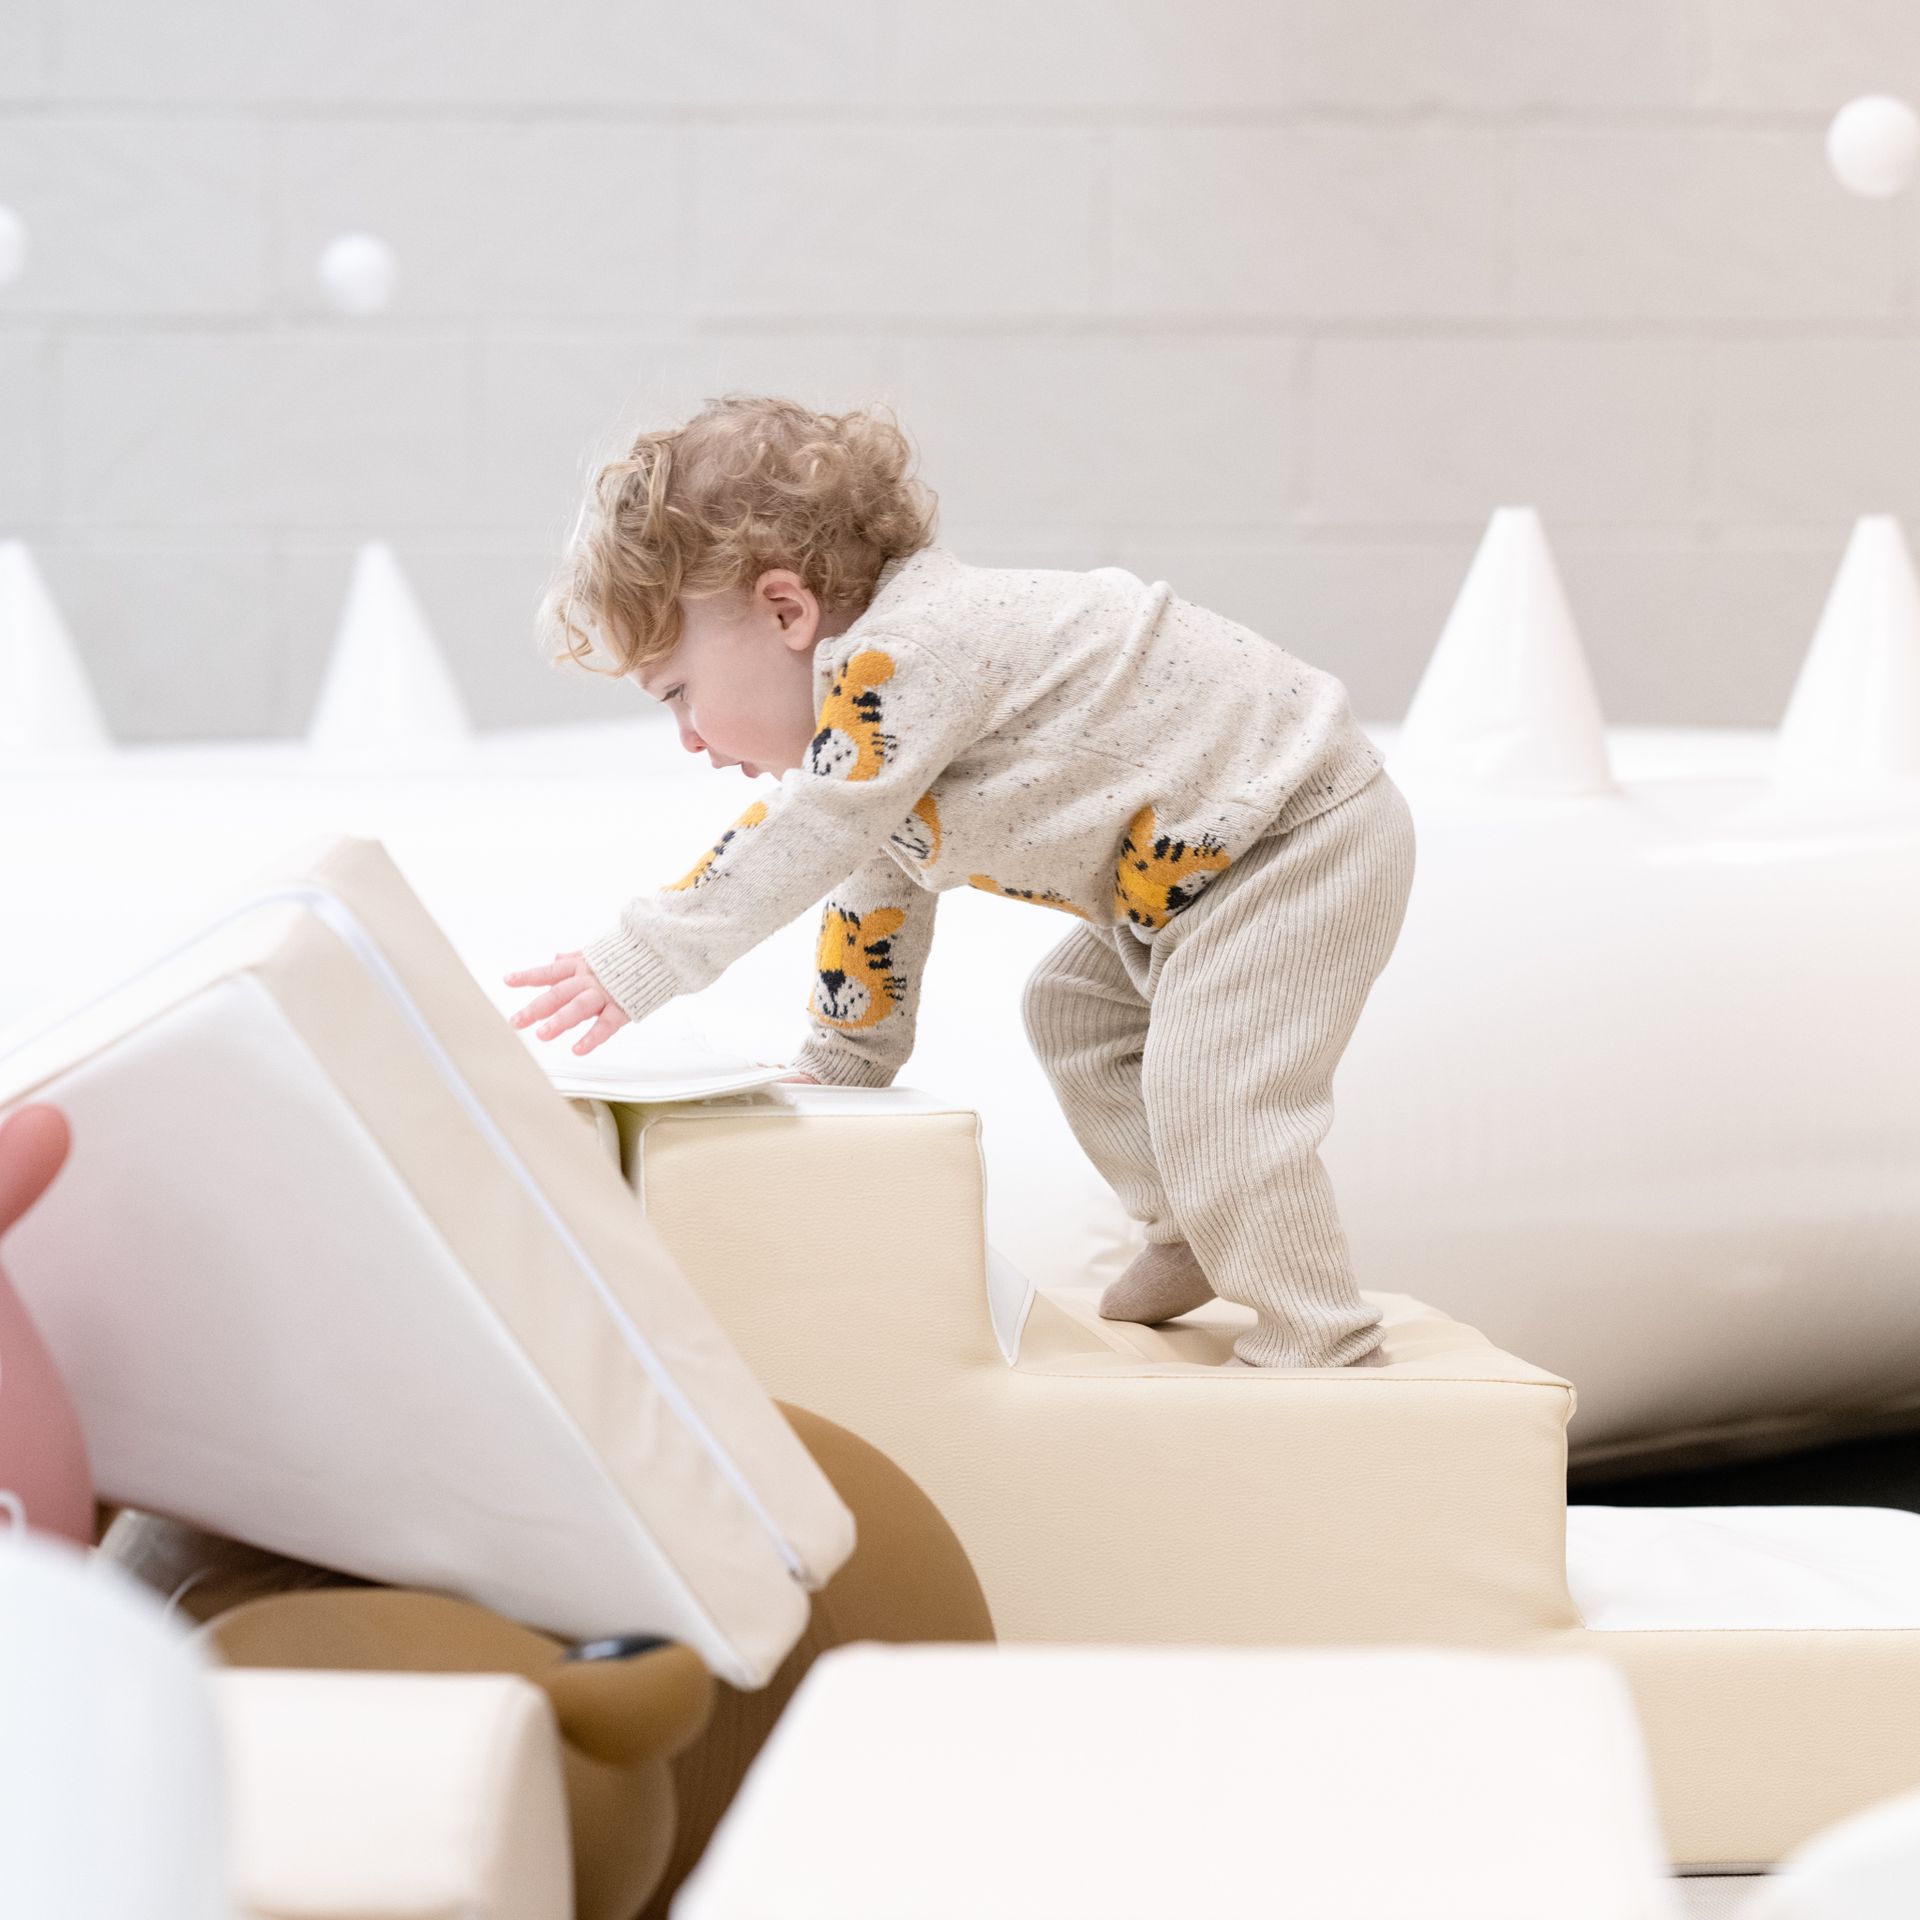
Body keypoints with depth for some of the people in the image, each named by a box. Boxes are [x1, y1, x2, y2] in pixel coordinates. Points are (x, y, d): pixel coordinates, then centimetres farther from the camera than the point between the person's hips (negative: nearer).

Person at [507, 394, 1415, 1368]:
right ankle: (1199, 1240, 33)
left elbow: (802, 837, -29)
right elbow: (877, 880, 22)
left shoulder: (909, 657, -25)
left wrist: (640, 958, -24)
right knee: (1072, 1014, 23)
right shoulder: (871, 699, 9)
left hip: (1294, 837, -11)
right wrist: (843, 1055, 27)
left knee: (1209, 1096, -19)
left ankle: (1323, 1353, -10)